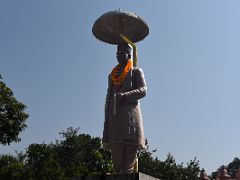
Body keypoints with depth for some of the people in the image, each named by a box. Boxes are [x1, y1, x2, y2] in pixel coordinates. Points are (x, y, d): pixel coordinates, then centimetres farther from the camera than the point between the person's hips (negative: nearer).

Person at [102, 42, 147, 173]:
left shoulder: (136, 72, 12)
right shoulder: (112, 76, 24)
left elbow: (143, 91, -3)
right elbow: (108, 99, 20)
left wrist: (123, 96, -16)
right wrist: (107, 122, 10)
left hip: (130, 114, -4)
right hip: (114, 117, 4)